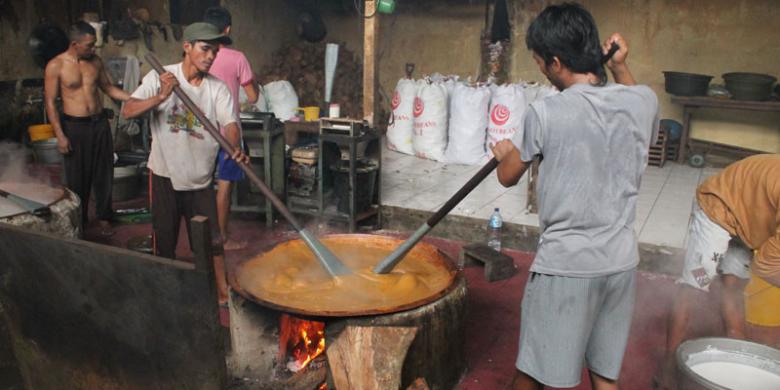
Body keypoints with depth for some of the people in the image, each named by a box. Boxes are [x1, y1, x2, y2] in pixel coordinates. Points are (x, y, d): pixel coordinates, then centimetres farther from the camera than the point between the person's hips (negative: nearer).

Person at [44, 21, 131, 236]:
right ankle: (78, 220, 22)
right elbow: (50, 102, -8)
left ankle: (103, 216, 24)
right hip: (74, 126, -4)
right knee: (77, 177, 6)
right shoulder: (55, 66, -10)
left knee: (104, 173, 9)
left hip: (100, 123, 4)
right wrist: (60, 135, -13)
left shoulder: (95, 61, 4)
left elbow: (108, 87, 16)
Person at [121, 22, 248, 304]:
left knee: (211, 239, 5)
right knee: (164, 238, 13)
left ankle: (223, 294, 18)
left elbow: (229, 123, -18)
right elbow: (128, 111, -16)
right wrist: (161, 96, -32)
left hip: (200, 177, 1)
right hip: (165, 173, 0)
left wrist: (235, 149, -39)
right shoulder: (160, 77, -7)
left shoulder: (218, 88, -4)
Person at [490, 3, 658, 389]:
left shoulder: (545, 113, -16)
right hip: (621, 262, 5)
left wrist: (506, 153, 23)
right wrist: (620, 68, 16)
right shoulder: (644, 100, -3)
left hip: (565, 265, -5)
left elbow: (507, 177, 1)